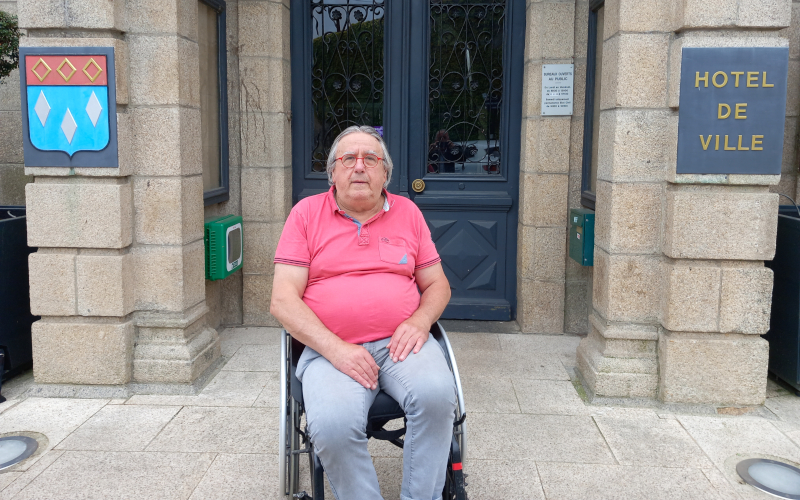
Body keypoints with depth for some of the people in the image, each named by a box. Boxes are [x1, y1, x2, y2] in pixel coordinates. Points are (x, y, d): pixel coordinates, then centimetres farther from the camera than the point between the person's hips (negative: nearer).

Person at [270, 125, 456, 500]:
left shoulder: (407, 212, 15)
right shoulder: (307, 213, 7)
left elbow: (437, 284, 17)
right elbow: (282, 301, -1)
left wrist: (420, 320, -6)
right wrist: (334, 348, -14)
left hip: (400, 342, 2)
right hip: (330, 348, -1)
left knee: (436, 394, -29)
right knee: (333, 425, -31)